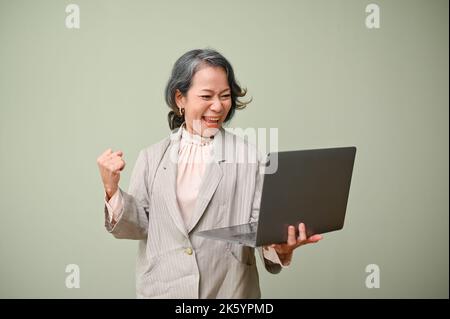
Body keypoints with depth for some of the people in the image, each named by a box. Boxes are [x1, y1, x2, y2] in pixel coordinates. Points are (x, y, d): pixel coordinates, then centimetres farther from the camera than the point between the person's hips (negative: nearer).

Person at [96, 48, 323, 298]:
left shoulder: (247, 155, -5)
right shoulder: (152, 157, 2)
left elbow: (260, 223, -7)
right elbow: (138, 225, 3)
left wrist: (280, 246, -27)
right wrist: (112, 189, -13)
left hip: (229, 289, -1)